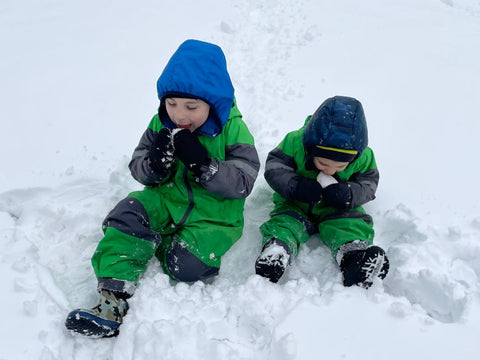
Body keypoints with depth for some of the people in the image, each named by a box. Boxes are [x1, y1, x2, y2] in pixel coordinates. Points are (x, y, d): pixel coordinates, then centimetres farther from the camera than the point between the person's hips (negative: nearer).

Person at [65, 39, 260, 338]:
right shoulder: (161, 123, -2)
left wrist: (202, 162, -30)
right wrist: (154, 164, -22)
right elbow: (138, 168, 4)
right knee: (127, 215, -22)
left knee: (185, 265, -23)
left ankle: (156, 240, 8)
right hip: (167, 200, 4)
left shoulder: (233, 130, -13)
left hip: (214, 214, -3)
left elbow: (243, 183, -16)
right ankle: (114, 298, -20)